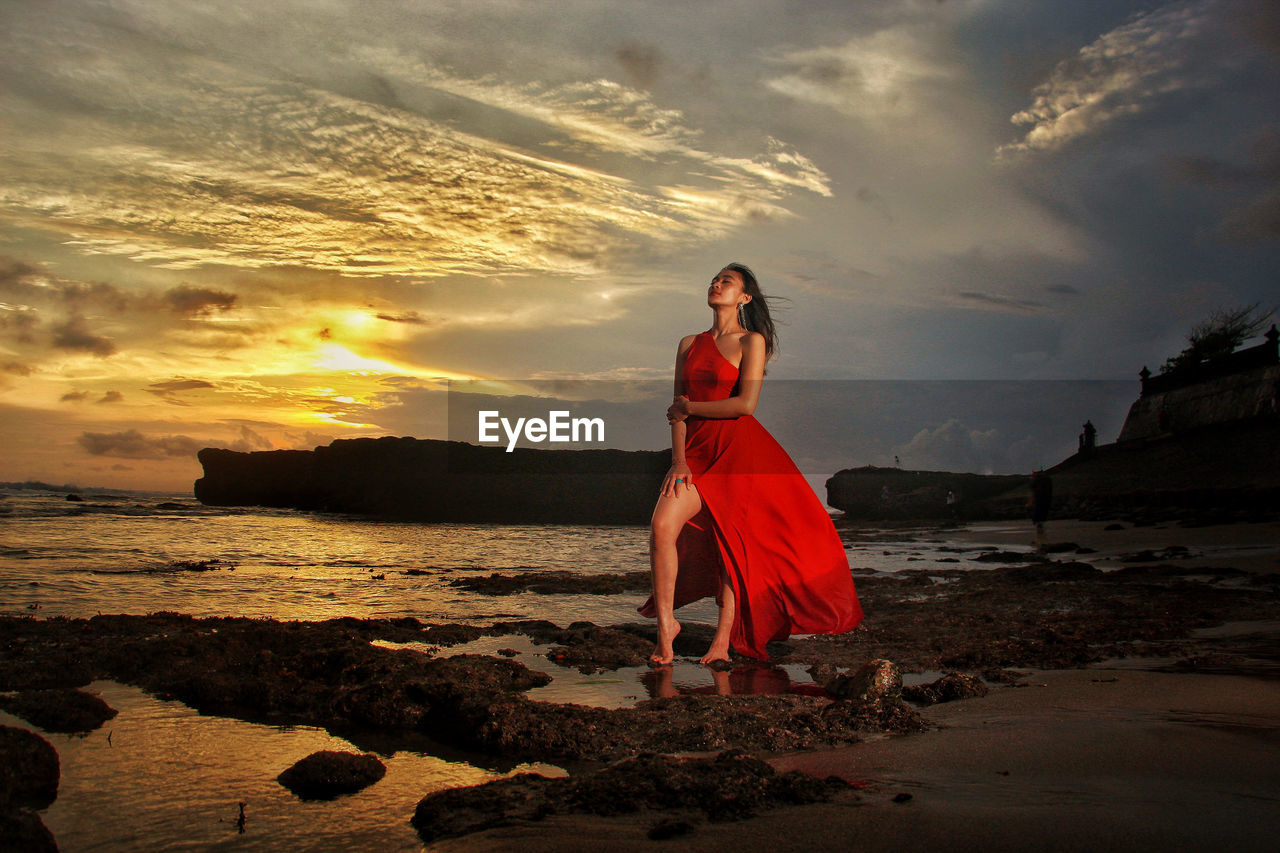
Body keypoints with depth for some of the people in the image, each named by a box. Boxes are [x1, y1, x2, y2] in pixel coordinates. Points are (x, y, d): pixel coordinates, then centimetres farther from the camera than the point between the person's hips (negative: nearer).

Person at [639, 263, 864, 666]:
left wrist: (689, 407, -3)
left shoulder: (752, 341, 0)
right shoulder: (689, 345, 15)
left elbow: (746, 403, -11)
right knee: (661, 525, -16)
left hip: (739, 448, -4)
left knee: (735, 543, -2)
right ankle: (666, 625, -3)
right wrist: (679, 460, -3)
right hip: (697, 449, 4)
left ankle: (723, 640, 7)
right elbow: (677, 410, 10)